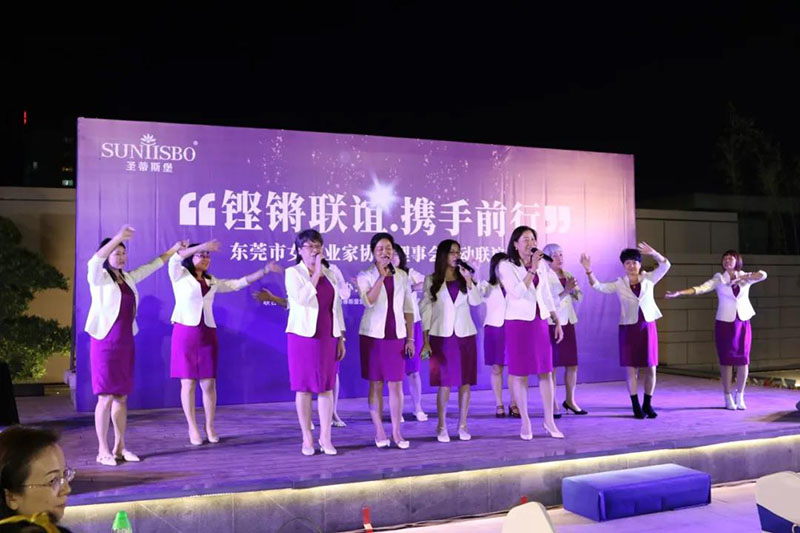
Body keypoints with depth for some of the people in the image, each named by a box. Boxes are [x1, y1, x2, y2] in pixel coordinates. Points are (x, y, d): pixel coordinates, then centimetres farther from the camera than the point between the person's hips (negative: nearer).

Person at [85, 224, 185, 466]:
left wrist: (172, 250, 27)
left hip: (125, 343, 6)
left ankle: (120, 447, 17)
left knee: (121, 396, 9)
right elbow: (94, 262, -28)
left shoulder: (128, 278, 12)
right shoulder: (99, 277, -6)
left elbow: (151, 266, 25)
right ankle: (103, 450, 4)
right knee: (106, 397, -4)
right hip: (105, 343, -6)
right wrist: (118, 238, -39)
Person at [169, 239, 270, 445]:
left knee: (209, 383, 3)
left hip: (207, 334, 4)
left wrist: (263, 271, 5)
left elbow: (238, 283, 13)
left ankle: (209, 426, 14)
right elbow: (174, 258, -16)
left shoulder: (212, 282, 16)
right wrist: (202, 246, -26)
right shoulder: (180, 276, 3)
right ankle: (192, 428, 11)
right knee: (188, 382, 1)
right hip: (185, 333, -4)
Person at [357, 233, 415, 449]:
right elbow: (368, 301, -19)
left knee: (396, 384, 2)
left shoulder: (402, 276, 8)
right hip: (373, 335, -2)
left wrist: (410, 338, 4)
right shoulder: (365, 276, 0)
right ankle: (379, 431, 12)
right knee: (376, 384, 3)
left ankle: (397, 432, 10)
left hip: (397, 336, 2)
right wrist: (381, 276, -20)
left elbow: (408, 309, 9)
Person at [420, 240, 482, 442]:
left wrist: (468, 279, -16)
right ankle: (442, 427, 7)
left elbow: (476, 301, -5)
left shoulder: (465, 278, 10)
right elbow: (426, 310, 1)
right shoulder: (431, 280, 4)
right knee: (444, 383, -4)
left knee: (465, 381, 2)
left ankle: (463, 425, 11)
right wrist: (425, 340, -4)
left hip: (465, 335, 2)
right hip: (441, 336, -2)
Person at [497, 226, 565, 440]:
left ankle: (549, 420, 13)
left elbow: (547, 295, 15)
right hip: (518, 322, -4)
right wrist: (532, 268, -19)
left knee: (546, 371, 3)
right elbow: (518, 292, -18)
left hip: (540, 322, 4)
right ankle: (525, 421, 11)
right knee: (520, 373, 1)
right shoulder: (506, 266, -5)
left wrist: (557, 321, 13)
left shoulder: (541, 265, 10)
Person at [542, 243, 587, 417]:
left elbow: (578, 298, 13)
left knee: (572, 364, 9)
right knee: (552, 366, -2)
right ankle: (553, 405, 5)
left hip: (567, 323, 7)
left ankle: (570, 401, 23)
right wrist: (566, 291, -23)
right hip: (551, 324, -7)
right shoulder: (544, 277, -8)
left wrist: (574, 288, -6)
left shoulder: (567, 275, 13)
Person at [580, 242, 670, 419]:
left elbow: (665, 265, -6)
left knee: (651, 369, 3)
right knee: (631, 369, 1)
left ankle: (647, 404, 17)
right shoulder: (619, 284, 1)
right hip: (628, 328, -1)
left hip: (648, 327, 1)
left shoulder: (648, 279, 4)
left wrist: (653, 253, -24)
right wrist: (589, 271, -25)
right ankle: (636, 406, 11)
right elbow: (598, 286, -9)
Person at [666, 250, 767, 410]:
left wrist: (744, 277, -19)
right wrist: (679, 293, -29)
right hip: (724, 323, -2)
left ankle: (740, 397, 15)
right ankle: (728, 398, 9)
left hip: (743, 323, 2)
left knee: (743, 361, 3)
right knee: (726, 360, 0)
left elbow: (763, 275, -11)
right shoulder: (718, 279, -1)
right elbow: (701, 288, -15)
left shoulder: (745, 277, 6)